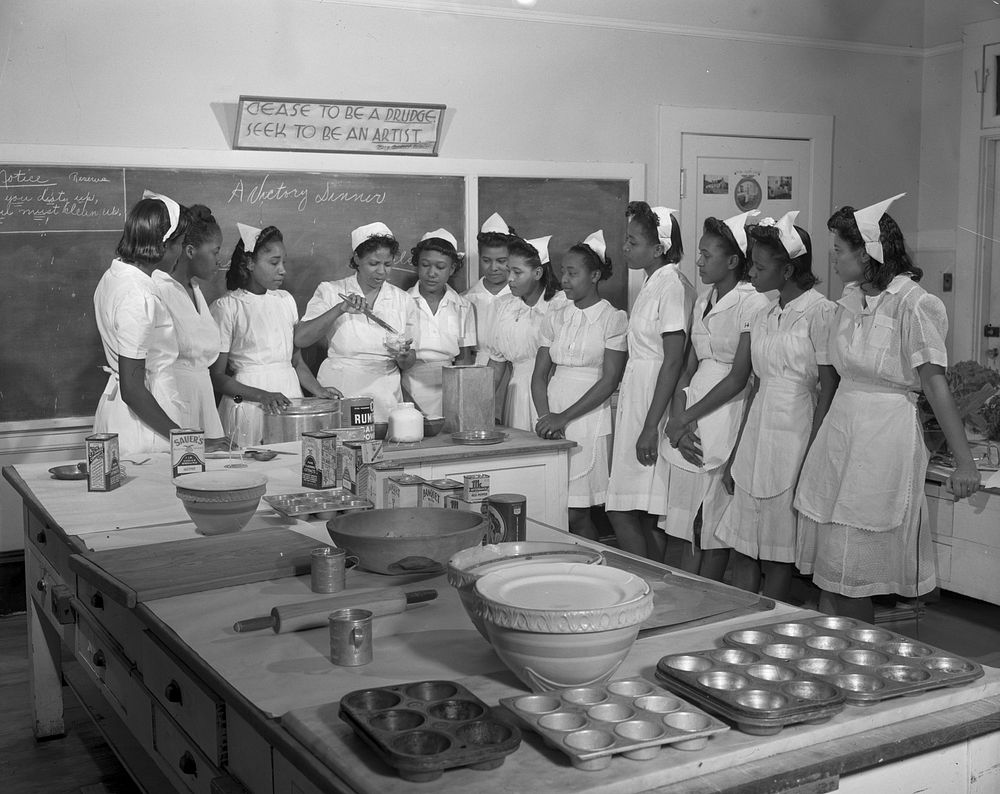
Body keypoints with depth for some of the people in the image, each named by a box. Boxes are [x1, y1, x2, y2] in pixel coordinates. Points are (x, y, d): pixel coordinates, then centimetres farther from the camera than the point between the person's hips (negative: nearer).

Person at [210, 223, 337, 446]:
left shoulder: (285, 300, 11)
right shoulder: (227, 307, -5)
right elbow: (217, 376, -7)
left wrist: (319, 391, 0)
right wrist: (262, 395, -19)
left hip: (291, 394, 5)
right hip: (249, 408, -5)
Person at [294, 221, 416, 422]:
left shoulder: (403, 300, 7)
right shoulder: (330, 291, 1)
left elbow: (408, 364, 12)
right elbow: (300, 339, -12)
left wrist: (403, 356, -11)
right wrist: (340, 309, -20)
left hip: (385, 397, 2)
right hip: (339, 395, -2)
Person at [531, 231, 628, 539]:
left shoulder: (613, 319, -2)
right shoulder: (555, 318, 12)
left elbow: (609, 381, -9)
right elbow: (539, 375, 10)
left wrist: (564, 417, -13)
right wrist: (545, 417, -7)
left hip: (590, 420, -4)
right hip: (552, 422, 4)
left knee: (575, 516, -6)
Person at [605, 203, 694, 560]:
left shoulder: (672, 286, -14)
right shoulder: (652, 283, 14)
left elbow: (673, 361, -18)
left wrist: (650, 427, -19)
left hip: (657, 401, -9)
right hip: (636, 398, 9)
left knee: (622, 511, -7)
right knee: (647, 515, 10)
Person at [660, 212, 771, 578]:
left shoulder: (753, 303, -10)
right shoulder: (703, 302, 14)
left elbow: (740, 375, -14)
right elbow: (687, 366, 9)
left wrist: (685, 417, -11)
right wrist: (678, 420, -5)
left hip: (728, 410, -7)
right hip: (688, 423, 7)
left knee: (715, 529, 1)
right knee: (688, 528, 8)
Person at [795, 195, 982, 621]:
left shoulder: (911, 303, -14)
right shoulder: (850, 297, 8)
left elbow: (935, 384, -14)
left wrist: (964, 459, -13)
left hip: (884, 433, -7)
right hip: (839, 425, 7)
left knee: (851, 573, 0)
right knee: (825, 563, 10)